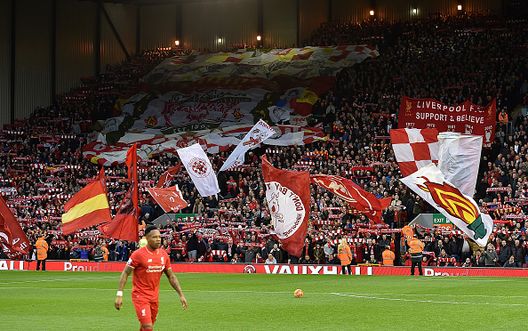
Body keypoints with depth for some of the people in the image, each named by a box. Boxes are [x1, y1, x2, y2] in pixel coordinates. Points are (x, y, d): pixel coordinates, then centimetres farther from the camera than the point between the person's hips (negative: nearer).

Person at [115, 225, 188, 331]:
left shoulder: (164, 255, 4)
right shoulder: (138, 254, -13)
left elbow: (171, 276, 12)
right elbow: (125, 273, -9)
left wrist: (181, 295, 8)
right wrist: (119, 295, -16)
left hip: (154, 297, 6)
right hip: (140, 296, -6)